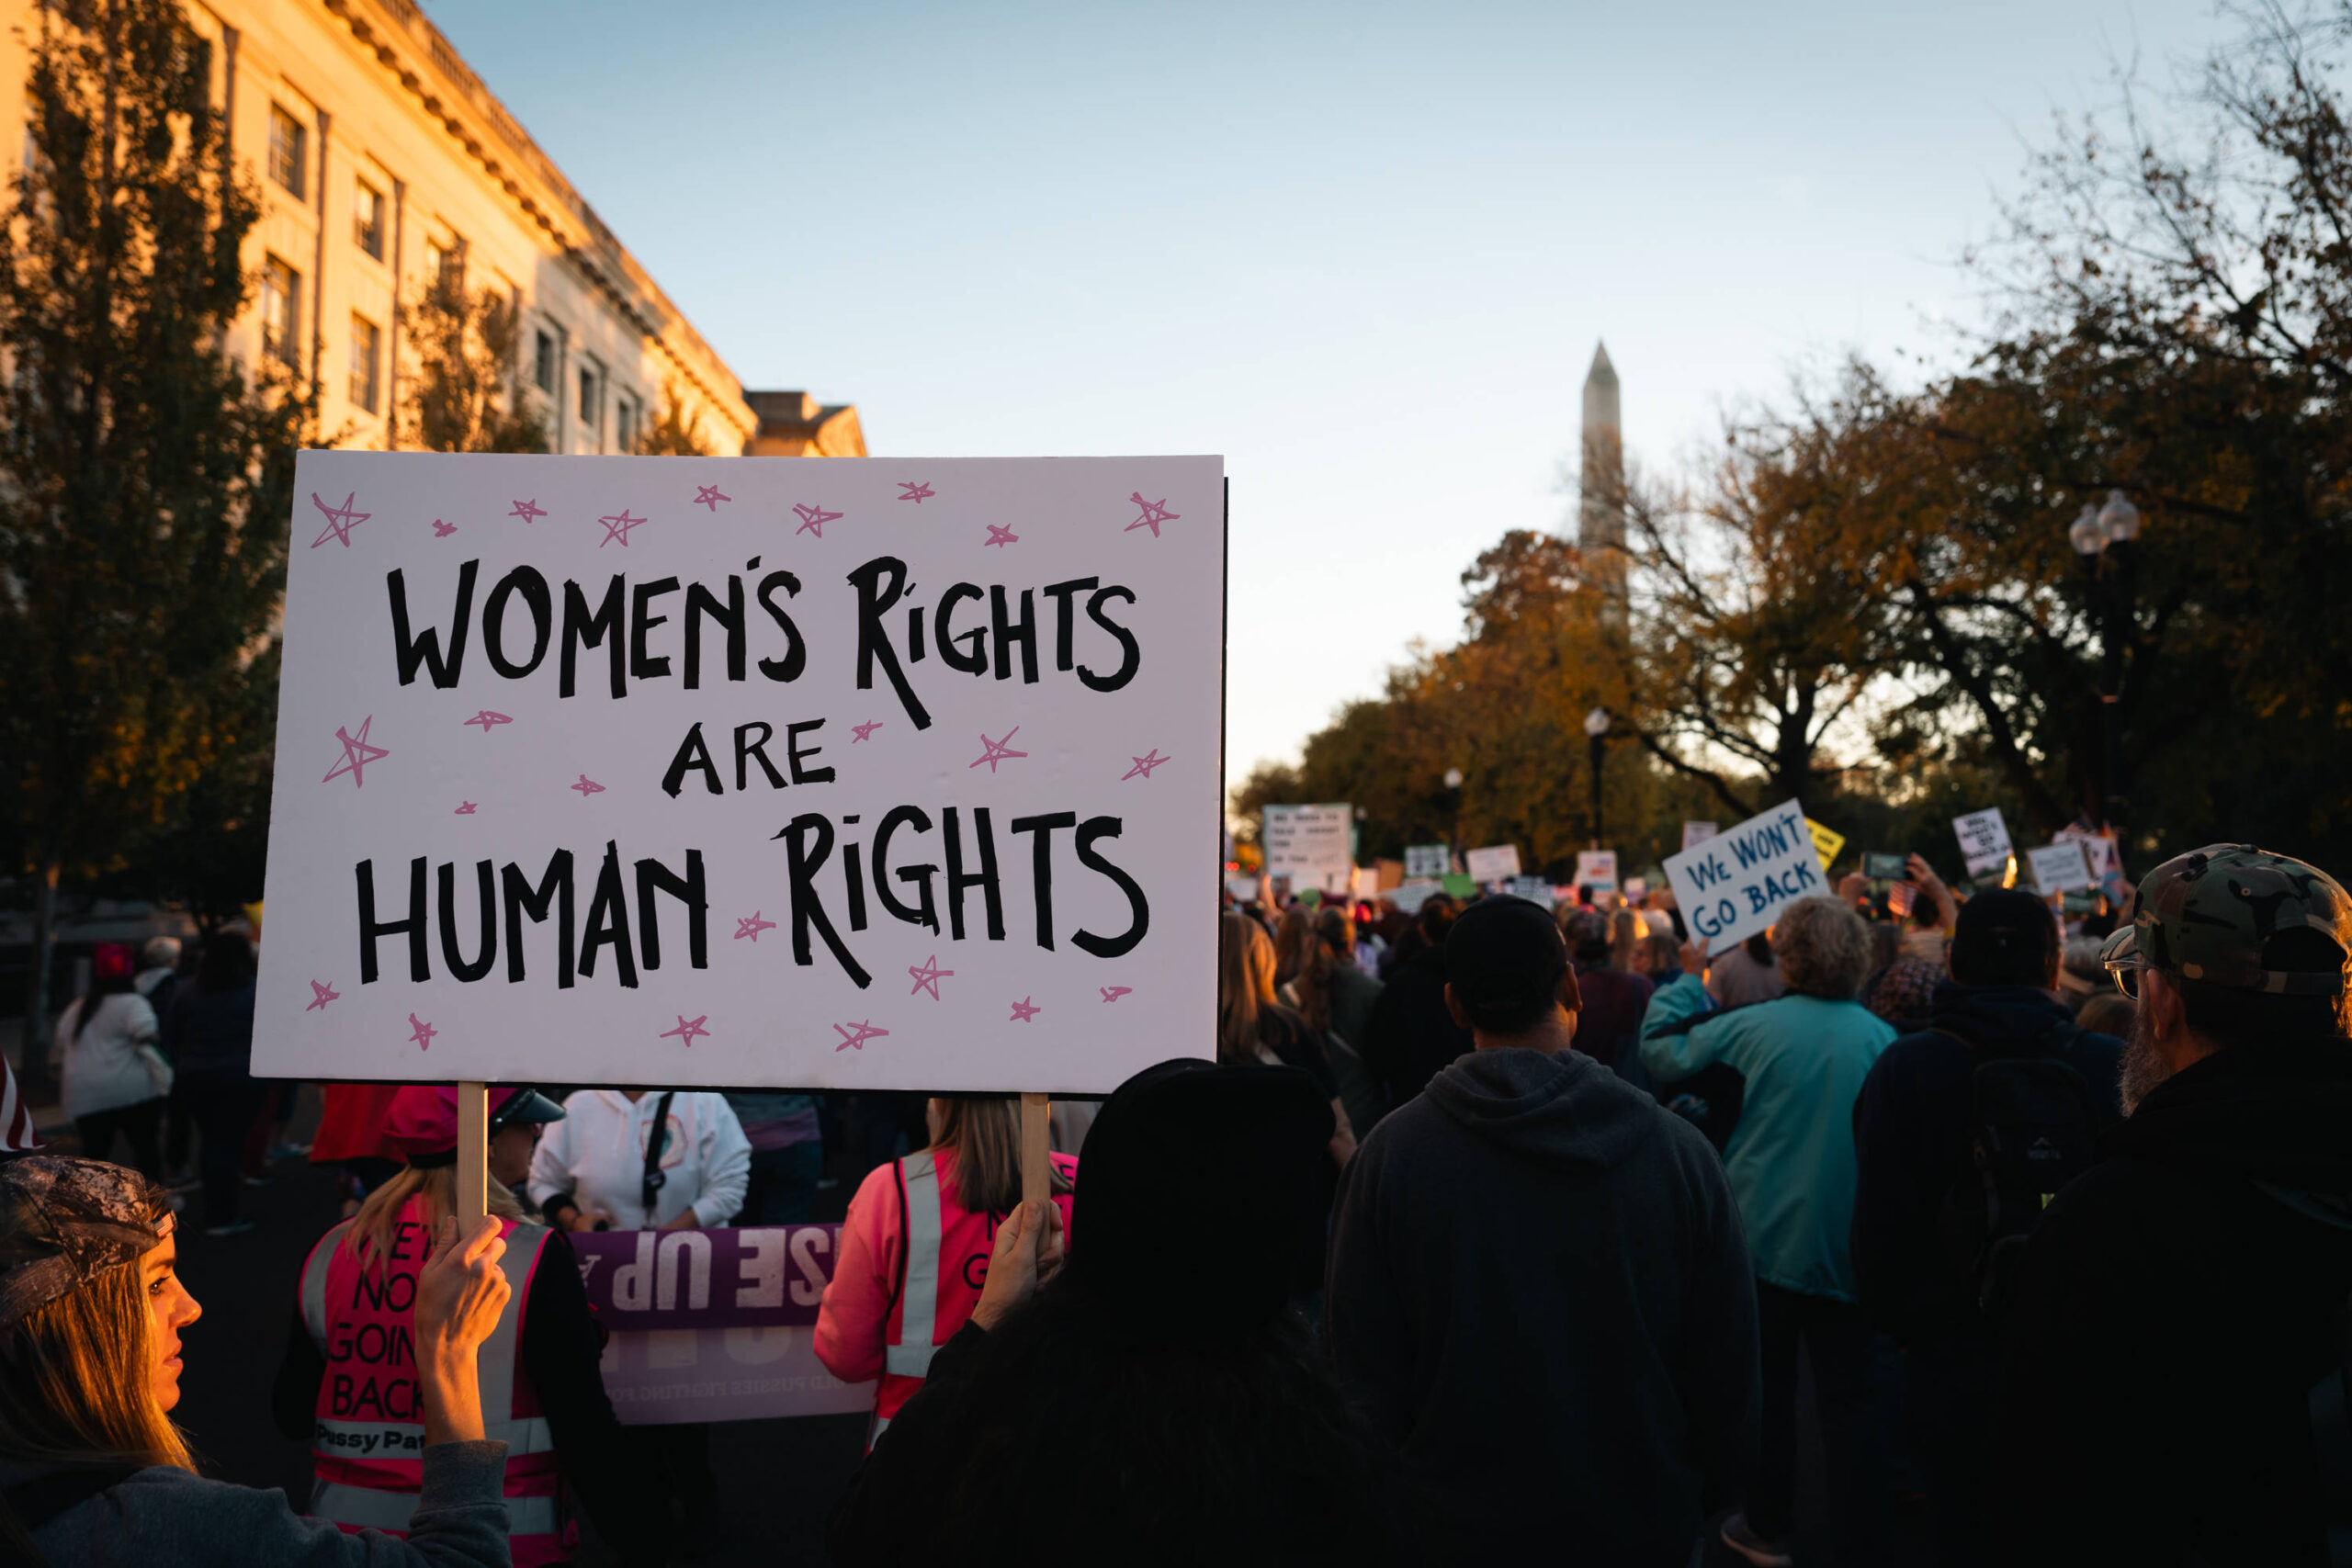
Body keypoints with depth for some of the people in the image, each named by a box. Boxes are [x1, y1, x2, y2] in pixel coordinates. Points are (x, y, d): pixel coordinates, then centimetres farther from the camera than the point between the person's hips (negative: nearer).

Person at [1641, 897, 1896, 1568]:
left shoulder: (1752, 1026, -13)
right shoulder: (1881, 1038, -8)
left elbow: (1661, 1053, -3)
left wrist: (1685, 982, 10)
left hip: (1764, 1241, -1)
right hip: (1846, 1252, 1)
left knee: (1767, 1390, 15)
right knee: (1848, 1401, 9)